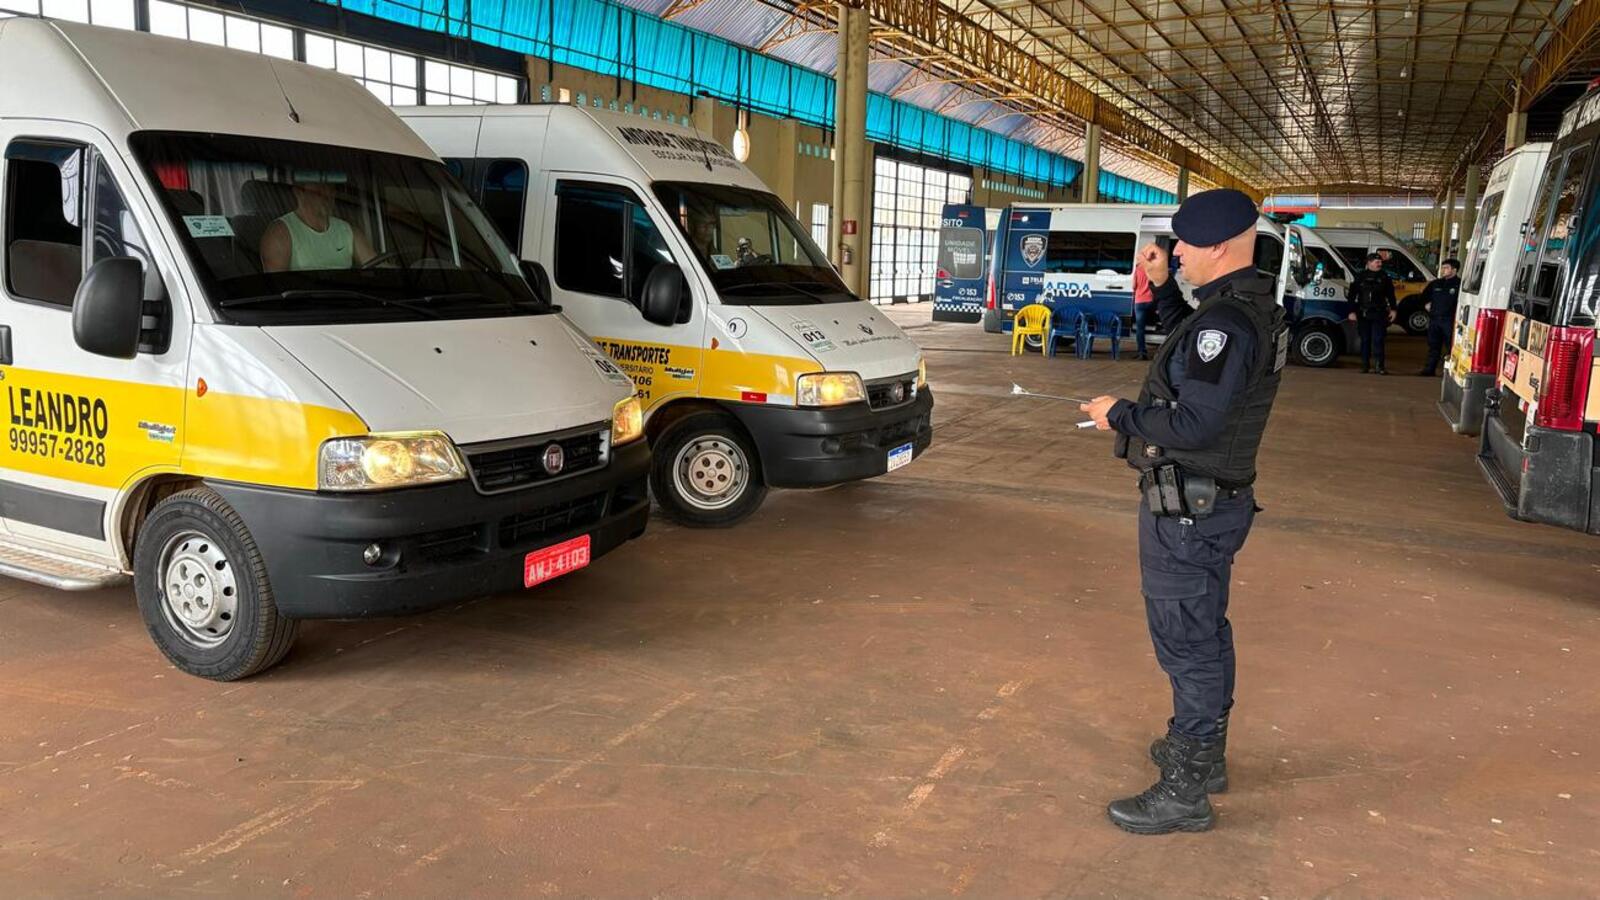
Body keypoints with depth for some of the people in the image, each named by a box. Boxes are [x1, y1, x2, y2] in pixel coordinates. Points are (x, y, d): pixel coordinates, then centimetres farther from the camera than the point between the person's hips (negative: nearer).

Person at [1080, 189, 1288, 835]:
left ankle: (1185, 792, 8)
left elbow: (1192, 424, -29)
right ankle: (1204, 751, 39)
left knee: (1186, 641, -2)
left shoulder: (1226, 321, -24)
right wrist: (1163, 288, 18)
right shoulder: (1251, 307, 9)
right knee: (1206, 632, 22)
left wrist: (1119, 415, -15)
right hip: (1219, 499, 11)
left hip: (1186, 508, -11)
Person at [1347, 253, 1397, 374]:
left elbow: (1390, 294, 13)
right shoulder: (1360, 276, 3)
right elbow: (1352, 295, 2)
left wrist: (1393, 309, 5)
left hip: (1379, 314, 0)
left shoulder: (1384, 277, 8)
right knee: (1365, 340, 6)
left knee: (1378, 340, -6)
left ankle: (1380, 366, -8)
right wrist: (1352, 311, -4)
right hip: (1363, 313, 0)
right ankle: (1365, 365, 14)